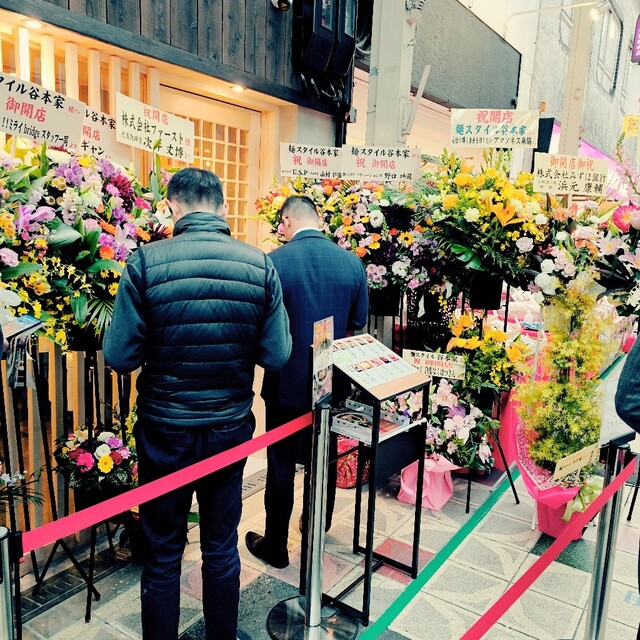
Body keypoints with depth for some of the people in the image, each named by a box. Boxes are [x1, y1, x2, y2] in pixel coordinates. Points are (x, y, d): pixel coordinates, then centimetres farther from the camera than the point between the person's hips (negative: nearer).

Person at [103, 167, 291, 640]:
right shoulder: (260, 265, -10)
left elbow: (120, 357, -13)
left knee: (162, 556, 18)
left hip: (165, 430, -2)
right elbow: (276, 356, -8)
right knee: (222, 548, 21)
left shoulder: (146, 262, -16)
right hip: (232, 428, 2)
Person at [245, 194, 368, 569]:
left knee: (281, 465, 11)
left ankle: (276, 546, 25)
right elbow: (359, 321, 4)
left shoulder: (274, 262, -17)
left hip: (288, 382, -4)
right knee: (326, 457, 23)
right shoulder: (352, 262, -5)